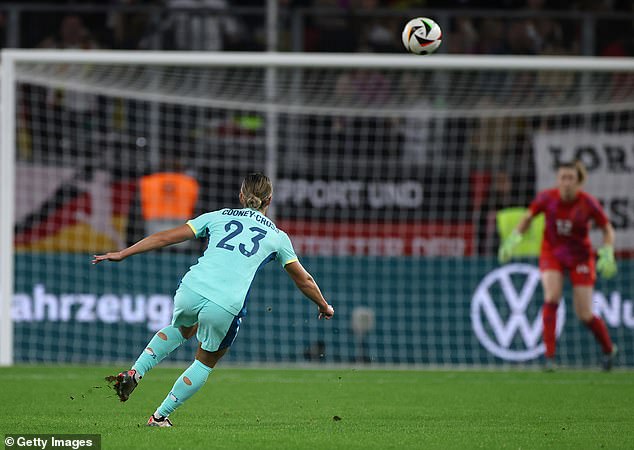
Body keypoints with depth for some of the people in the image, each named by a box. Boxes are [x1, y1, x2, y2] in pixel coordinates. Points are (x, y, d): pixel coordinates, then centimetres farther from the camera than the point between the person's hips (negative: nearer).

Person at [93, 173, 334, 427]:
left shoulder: (218, 216, 19)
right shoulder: (277, 236, 18)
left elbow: (166, 237, 15)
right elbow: (303, 280, 26)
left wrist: (122, 254, 20)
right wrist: (324, 307, 44)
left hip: (191, 290, 2)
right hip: (226, 307, -2)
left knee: (182, 329, 36)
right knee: (205, 363, 24)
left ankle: (134, 374, 18)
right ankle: (160, 416, 23)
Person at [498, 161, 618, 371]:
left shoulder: (588, 203, -19)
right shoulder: (547, 198, -16)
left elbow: (608, 230, -6)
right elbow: (527, 218, 2)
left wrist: (607, 254, -20)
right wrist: (512, 239, -11)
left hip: (580, 257, -1)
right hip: (551, 253, 1)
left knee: (585, 315, -3)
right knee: (552, 297, -26)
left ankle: (608, 348, 27)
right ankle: (549, 355, -21)